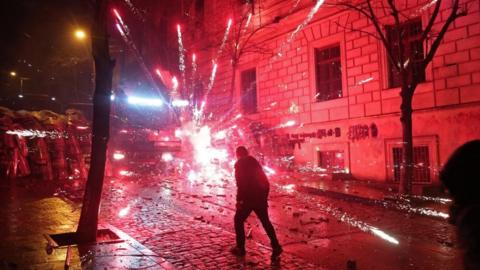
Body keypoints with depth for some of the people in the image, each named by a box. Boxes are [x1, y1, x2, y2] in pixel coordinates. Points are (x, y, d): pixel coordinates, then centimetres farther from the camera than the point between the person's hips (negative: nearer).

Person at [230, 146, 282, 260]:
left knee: (238, 220, 11)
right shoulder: (254, 162, 14)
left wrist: (239, 200, -13)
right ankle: (276, 247, 8)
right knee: (265, 221, 15)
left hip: (248, 199, -6)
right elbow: (265, 182, 13)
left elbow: (241, 184, -16)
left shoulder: (239, 164, -4)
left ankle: (240, 248, 13)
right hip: (260, 198, 6)